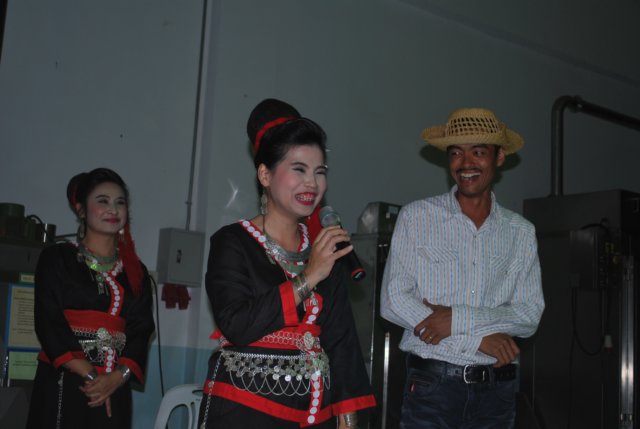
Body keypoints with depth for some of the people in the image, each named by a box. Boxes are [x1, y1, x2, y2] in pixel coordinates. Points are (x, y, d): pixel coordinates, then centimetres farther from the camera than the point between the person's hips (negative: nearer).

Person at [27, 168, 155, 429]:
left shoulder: (136, 273, 14)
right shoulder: (56, 259, 5)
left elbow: (141, 332, 5)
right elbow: (50, 324, -6)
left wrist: (116, 377, -13)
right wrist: (91, 375, -14)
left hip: (113, 394, 3)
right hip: (61, 387, -3)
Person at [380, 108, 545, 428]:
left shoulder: (521, 232, 7)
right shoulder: (416, 217, -1)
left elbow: (530, 315, 1)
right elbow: (392, 302, -8)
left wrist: (458, 318, -14)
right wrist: (478, 335, -10)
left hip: (496, 389, 3)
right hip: (431, 386, -2)